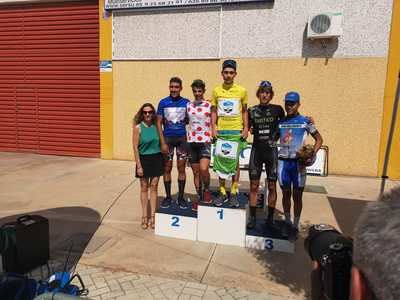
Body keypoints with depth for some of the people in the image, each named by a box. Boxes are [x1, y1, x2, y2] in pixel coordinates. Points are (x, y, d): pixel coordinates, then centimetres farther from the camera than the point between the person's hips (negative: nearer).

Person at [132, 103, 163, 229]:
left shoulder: (156, 126, 2)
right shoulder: (138, 127, -6)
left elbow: (161, 142, 8)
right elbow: (135, 147, -7)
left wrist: (164, 160, 3)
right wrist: (139, 166, -11)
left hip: (157, 158, 2)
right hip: (144, 159, -2)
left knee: (154, 187, 6)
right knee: (144, 188, 8)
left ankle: (153, 216, 16)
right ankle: (144, 216, 19)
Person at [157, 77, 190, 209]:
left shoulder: (186, 102, 1)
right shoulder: (163, 102, -1)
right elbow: (159, 123, -2)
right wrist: (163, 142, -9)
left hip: (182, 138, 0)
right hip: (167, 138, 0)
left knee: (181, 168, 6)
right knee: (167, 169, 6)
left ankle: (181, 197, 17)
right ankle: (168, 197, 19)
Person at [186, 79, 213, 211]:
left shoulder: (209, 106, 0)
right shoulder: (188, 105, 9)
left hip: (205, 141, -3)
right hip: (191, 141, 4)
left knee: (203, 169, -20)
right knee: (196, 172, 9)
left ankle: (206, 190, 8)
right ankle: (199, 197, 23)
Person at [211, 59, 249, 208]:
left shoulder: (242, 91, 3)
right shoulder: (216, 90, 5)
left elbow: (244, 111, 8)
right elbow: (213, 111, 8)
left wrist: (246, 128, -1)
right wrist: (213, 127, -3)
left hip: (236, 131, -1)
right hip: (221, 131, 1)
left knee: (235, 162, 4)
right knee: (220, 161, 4)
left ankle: (234, 193, 14)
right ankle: (222, 193, 16)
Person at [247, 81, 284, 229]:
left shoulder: (277, 109, -1)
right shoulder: (252, 110, 4)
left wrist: (276, 136, 4)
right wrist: (253, 130, 1)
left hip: (271, 151, -1)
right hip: (256, 150, 1)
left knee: (272, 186, 4)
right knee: (254, 186, 4)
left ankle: (270, 217, 18)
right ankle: (252, 217, 14)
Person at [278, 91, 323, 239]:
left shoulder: (305, 121, -1)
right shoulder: (280, 122, 6)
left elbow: (319, 139, 5)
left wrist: (312, 154, -9)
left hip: (298, 162, -2)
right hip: (283, 161, 2)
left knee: (297, 195, 5)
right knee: (286, 194, 11)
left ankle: (295, 226, 18)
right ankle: (287, 223, 26)